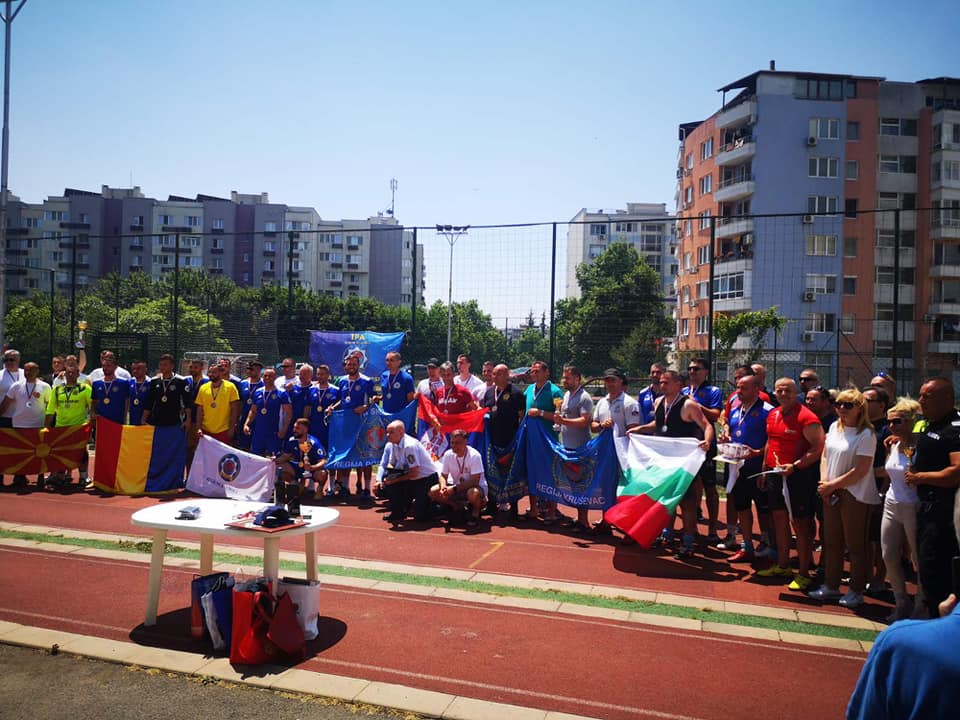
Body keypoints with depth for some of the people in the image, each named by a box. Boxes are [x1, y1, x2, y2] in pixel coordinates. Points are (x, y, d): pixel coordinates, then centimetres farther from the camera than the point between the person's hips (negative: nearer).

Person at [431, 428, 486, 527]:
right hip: (456, 486, 6)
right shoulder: (448, 454, -8)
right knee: (433, 492, -13)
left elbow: (474, 481, -27)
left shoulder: (474, 455, -24)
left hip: (476, 486, -5)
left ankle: (475, 513, -5)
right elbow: (443, 476, 2)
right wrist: (443, 486, -22)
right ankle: (457, 508, 10)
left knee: (474, 493, -41)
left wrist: (454, 489, -32)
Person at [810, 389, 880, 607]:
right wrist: (824, 483, -1)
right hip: (831, 493, 7)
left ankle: (856, 592, 18)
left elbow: (860, 471, -17)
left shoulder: (866, 434, -14)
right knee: (831, 542, 14)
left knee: (855, 545, 4)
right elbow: (825, 456, 12)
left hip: (856, 496, -7)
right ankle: (831, 586, 27)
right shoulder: (834, 427, 8)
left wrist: (833, 485, -11)